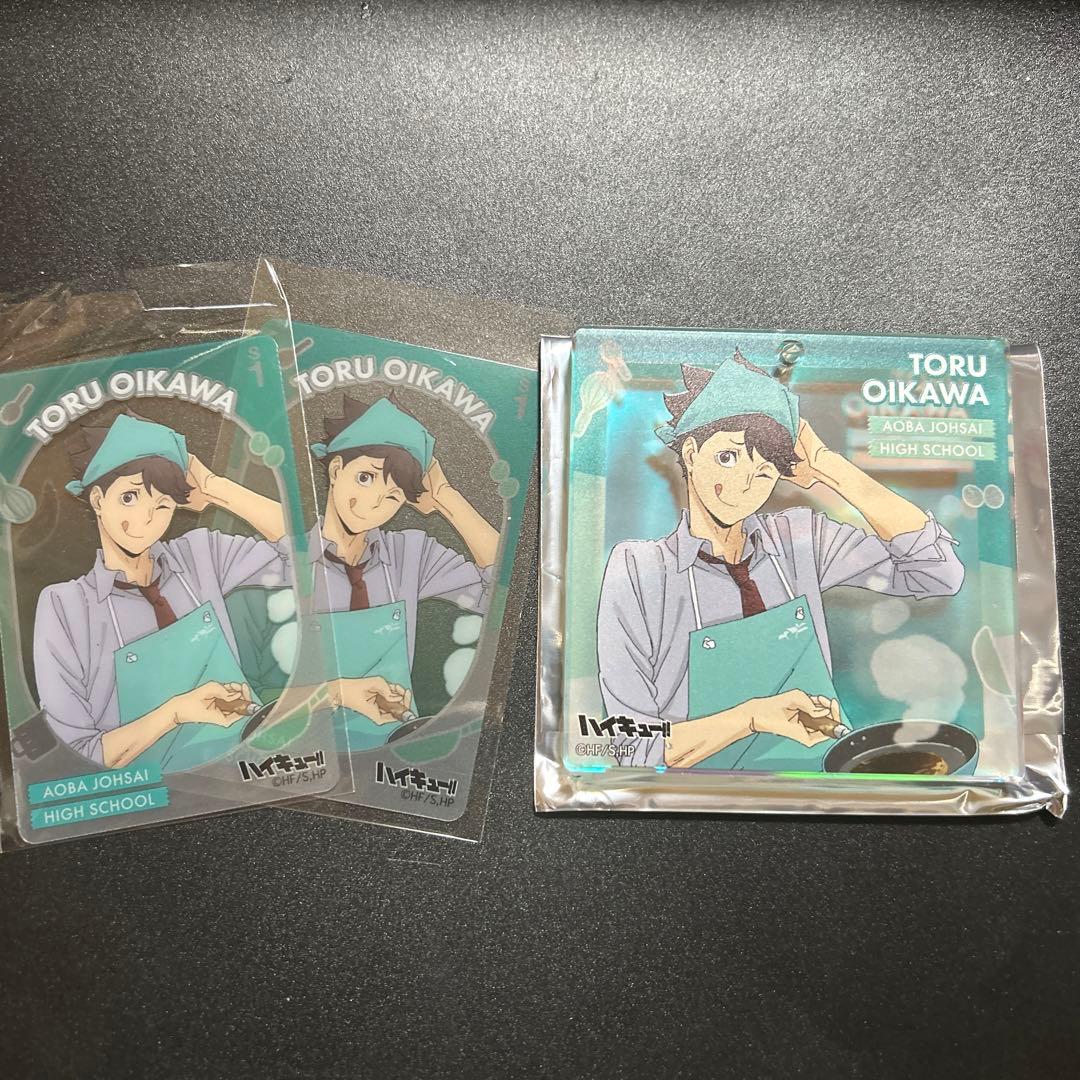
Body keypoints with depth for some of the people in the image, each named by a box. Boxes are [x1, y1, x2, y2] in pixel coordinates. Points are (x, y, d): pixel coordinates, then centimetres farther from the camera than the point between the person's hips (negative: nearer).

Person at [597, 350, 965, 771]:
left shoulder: (799, 538, 5)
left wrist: (827, 466, -3)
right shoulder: (639, 569, -8)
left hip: (825, 766, 7)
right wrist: (753, 716, -23)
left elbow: (939, 569, -3)